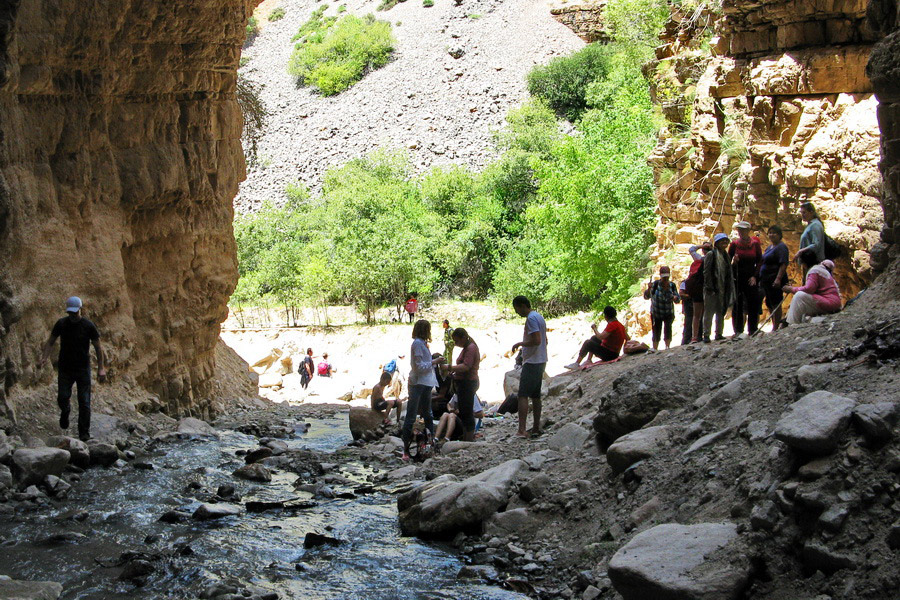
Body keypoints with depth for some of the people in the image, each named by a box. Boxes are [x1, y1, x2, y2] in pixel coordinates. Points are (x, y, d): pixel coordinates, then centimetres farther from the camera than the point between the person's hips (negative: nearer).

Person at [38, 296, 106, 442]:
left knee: (84, 402, -4)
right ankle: (65, 411, 30)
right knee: (62, 398, -7)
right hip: (65, 368, 2)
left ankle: (84, 434, 5)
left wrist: (101, 368, -7)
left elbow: (98, 347, -1)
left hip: (83, 369, -1)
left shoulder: (89, 326, -7)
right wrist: (44, 358, -11)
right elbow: (50, 342, 5)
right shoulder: (61, 324, -2)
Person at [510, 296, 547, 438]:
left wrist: (520, 343, -12)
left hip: (531, 362, -10)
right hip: (541, 362, 10)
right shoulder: (539, 317, 16)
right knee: (535, 395, 14)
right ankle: (536, 428, 17)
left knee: (523, 395, -11)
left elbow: (536, 340, -24)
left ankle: (521, 430, -17)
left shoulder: (531, 318, -15)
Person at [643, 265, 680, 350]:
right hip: (656, 313, 0)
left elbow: (678, 300, -2)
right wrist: (649, 289, -35)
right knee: (656, 332, 1)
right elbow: (646, 297, -15)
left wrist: (675, 298, -26)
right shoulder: (655, 284, -13)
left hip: (669, 313, 0)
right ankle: (654, 349, 14)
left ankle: (667, 347, -25)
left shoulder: (672, 285, -6)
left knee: (668, 326, -23)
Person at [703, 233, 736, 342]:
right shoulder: (711, 254, -6)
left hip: (722, 288, 7)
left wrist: (729, 289, 11)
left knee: (721, 313, 10)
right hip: (712, 288, -7)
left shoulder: (725, 255, 15)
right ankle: (706, 334, -3)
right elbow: (706, 272, -11)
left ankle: (719, 334, 17)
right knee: (709, 312, -5)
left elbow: (729, 273, 19)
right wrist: (709, 287, -17)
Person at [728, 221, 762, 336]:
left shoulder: (755, 244, 2)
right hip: (737, 278, 0)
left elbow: (760, 261, 5)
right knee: (737, 305, -2)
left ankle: (752, 330, 5)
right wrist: (734, 261, -18)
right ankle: (738, 331, 1)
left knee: (753, 305, -2)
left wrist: (755, 276, -3)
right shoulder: (734, 244, 1)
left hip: (751, 278, 1)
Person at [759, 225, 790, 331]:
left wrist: (778, 278, -28)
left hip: (775, 280, -10)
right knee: (769, 304, 13)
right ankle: (775, 326, 20)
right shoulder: (770, 247, 19)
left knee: (775, 304, -7)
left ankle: (776, 328, -5)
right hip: (767, 280, 10)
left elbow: (783, 264, -20)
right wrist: (761, 279, 23)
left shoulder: (781, 247, -11)